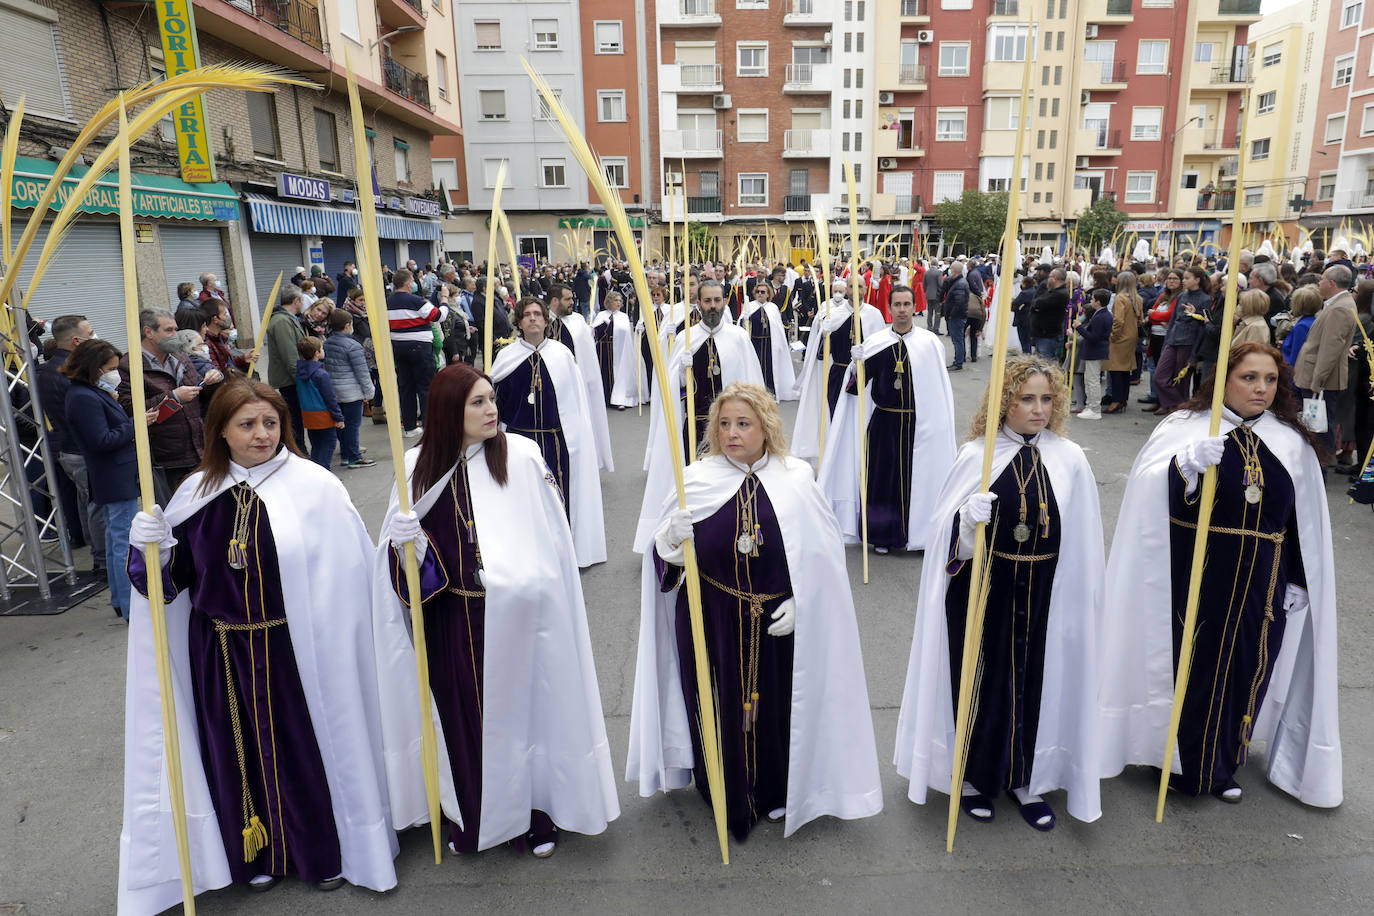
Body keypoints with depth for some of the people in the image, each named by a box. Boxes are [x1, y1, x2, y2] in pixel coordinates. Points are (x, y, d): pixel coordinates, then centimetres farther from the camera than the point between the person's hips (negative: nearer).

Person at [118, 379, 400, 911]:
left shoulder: (316, 487, -10)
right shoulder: (198, 493, 2)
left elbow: (354, 565, -9)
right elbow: (175, 577, 8)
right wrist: (151, 547, -10)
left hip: (296, 650, -3)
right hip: (223, 653, 4)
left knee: (308, 746, 11)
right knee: (243, 750, 18)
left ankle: (326, 851, 35)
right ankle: (258, 852, 42)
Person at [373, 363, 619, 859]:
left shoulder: (522, 455, -8)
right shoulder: (418, 466, -1)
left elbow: (552, 539, -7)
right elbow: (405, 551, 4)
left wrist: (529, 589, -13)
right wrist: (405, 541, -18)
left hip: (518, 616, -2)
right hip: (454, 620, 2)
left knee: (525, 709, 11)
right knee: (463, 716, 14)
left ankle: (535, 816, 34)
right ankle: (469, 818, 39)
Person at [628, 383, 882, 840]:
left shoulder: (796, 480, -5)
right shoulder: (696, 480, -5)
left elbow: (823, 557, 0)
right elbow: (664, 559, -2)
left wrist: (800, 603, -10)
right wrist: (670, 542, -23)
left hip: (780, 626, 0)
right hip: (710, 624, 0)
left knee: (777, 708, 13)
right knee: (721, 710, 11)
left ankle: (777, 795, 41)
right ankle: (728, 798, 38)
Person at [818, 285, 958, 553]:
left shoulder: (930, 342, -1)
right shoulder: (875, 342, 2)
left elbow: (940, 389, 2)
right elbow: (857, 385, 1)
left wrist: (938, 425, -2)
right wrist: (857, 366, -19)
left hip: (919, 423, -1)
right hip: (884, 421, 1)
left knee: (917, 476, 4)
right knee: (883, 476, 6)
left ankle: (915, 531, 19)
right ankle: (883, 534, 19)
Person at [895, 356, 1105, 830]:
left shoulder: (1070, 460, -1)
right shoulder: (977, 455, -6)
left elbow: (1082, 541, 5)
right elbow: (945, 532, -6)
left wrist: (1082, 598, 5)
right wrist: (968, 519, -27)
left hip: (1044, 595, 2)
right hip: (983, 590, -1)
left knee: (1036, 681, 11)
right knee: (981, 680, 9)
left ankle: (1026, 779, 34)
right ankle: (974, 775, 32)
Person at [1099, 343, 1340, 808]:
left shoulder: (1292, 443, 6)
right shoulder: (1185, 428, -7)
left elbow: (1304, 521, 11)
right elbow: (1149, 491, -20)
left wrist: (1298, 581, 10)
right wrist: (1186, 464, -38)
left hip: (1260, 583, 4)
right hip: (1194, 575, -4)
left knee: (1244, 669, 12)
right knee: (1191, 663, 5)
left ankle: (1219, 764, 33)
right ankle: (1182, 764, 25)